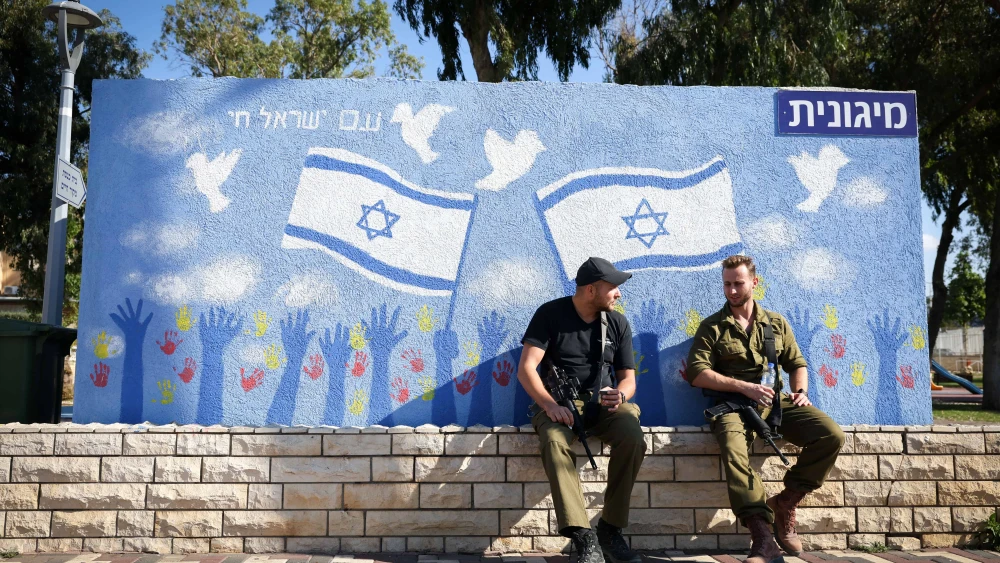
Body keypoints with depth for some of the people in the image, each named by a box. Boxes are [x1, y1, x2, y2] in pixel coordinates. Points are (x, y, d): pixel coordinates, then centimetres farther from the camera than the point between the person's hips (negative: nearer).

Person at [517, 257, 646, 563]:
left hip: (604, 403, 3)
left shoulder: (618, 322, 8)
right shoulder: (550, 314, -3)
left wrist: (620, 395, -14)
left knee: (633, 439, -29)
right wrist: (549, 405, -27)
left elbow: (628, 377, 11)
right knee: (555, 441, -36)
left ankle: (611, 529, -16)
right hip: (559, 403, -3)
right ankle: (584, 537, -36)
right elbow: (526, 368, -11)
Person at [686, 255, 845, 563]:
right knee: (733, 447, -37)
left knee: (832, 435, -20)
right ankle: (763, 537, -36)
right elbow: (697, 372, -2)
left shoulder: (776, 323, 19)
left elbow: (796, 363, 22)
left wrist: (801, 391, 0)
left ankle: (785, 503, -3)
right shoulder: (712, 327, 8)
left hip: (777, 400, 4)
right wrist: (745, 387, -11)